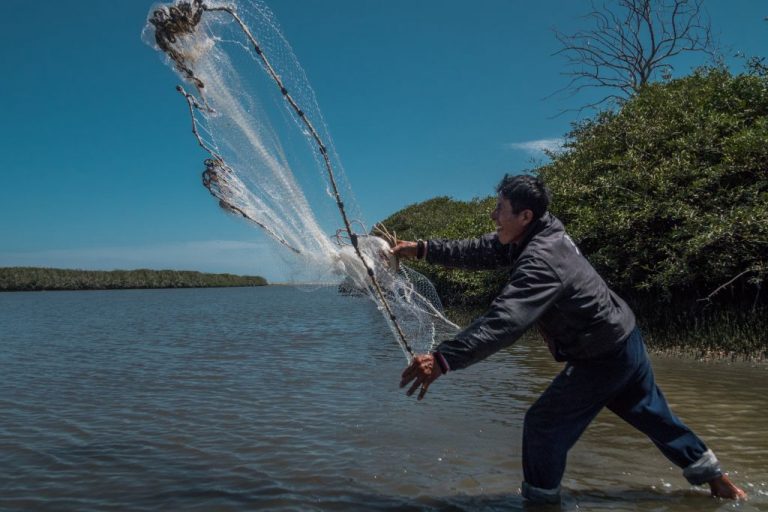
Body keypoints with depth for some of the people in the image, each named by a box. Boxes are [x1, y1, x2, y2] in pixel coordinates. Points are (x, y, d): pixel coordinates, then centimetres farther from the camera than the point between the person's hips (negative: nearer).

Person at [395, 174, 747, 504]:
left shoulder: (542, 260, -32)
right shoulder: (537, 235, -3)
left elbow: (503, 322, -45)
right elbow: (478, 251, 4)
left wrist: (442, 360, -51)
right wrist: (422, 249, -3)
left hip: (604, 358, -10)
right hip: (624, 341, 10)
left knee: (543, 424, -2)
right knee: (654, 416, 25)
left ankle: (540, 498, 15)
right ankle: (716, 480, 42)